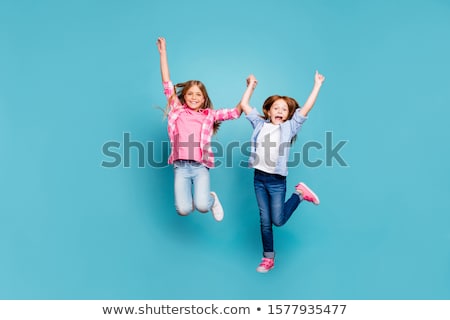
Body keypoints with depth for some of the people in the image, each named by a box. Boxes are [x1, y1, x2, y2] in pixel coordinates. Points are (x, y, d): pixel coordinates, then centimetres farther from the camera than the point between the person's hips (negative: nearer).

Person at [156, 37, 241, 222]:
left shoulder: (209, 115, 13)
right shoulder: (177, 110, 12)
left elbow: (236, 112, 10)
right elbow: (167, 84, 11)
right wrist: (163, 52, 9)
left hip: (201, 166, 0)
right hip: (180, 166, 0)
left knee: (202, 206, -21)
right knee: (183, 210, -15)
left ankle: (212, 199, 16)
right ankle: (190, 199, 22)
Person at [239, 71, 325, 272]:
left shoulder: (289, 127, 2)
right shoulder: (260, 125, 8)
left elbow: (306, 108, -4)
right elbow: (244, 105, 12)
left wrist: (317, 84, -2)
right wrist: (251, 85, 18)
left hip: (277, 181, -2)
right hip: (259, 178, 3)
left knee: (278, 220, 0)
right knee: (264, 221, 7)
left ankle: (300, 194, 24)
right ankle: (268, 258, 22)